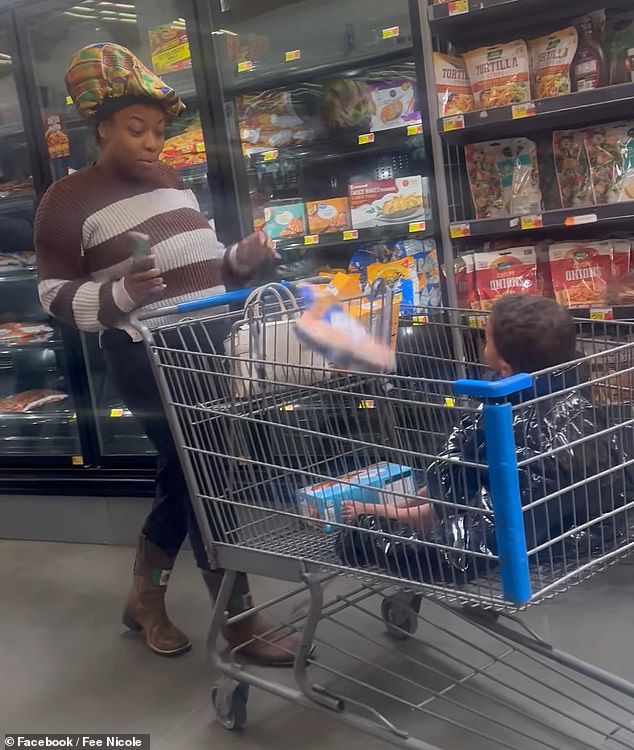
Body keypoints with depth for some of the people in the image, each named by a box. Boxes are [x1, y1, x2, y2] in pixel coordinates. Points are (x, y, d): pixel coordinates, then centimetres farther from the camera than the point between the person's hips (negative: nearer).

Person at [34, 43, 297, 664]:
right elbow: (56, 297, -8)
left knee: (185, 477, 15)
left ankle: (144, 598, 34)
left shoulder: (172, 184, 14)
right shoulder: (68, 202, -7)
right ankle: (240, 622, 12)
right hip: (149, 361, -8)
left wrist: (241, 260, 2)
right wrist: (121, 295, -25)